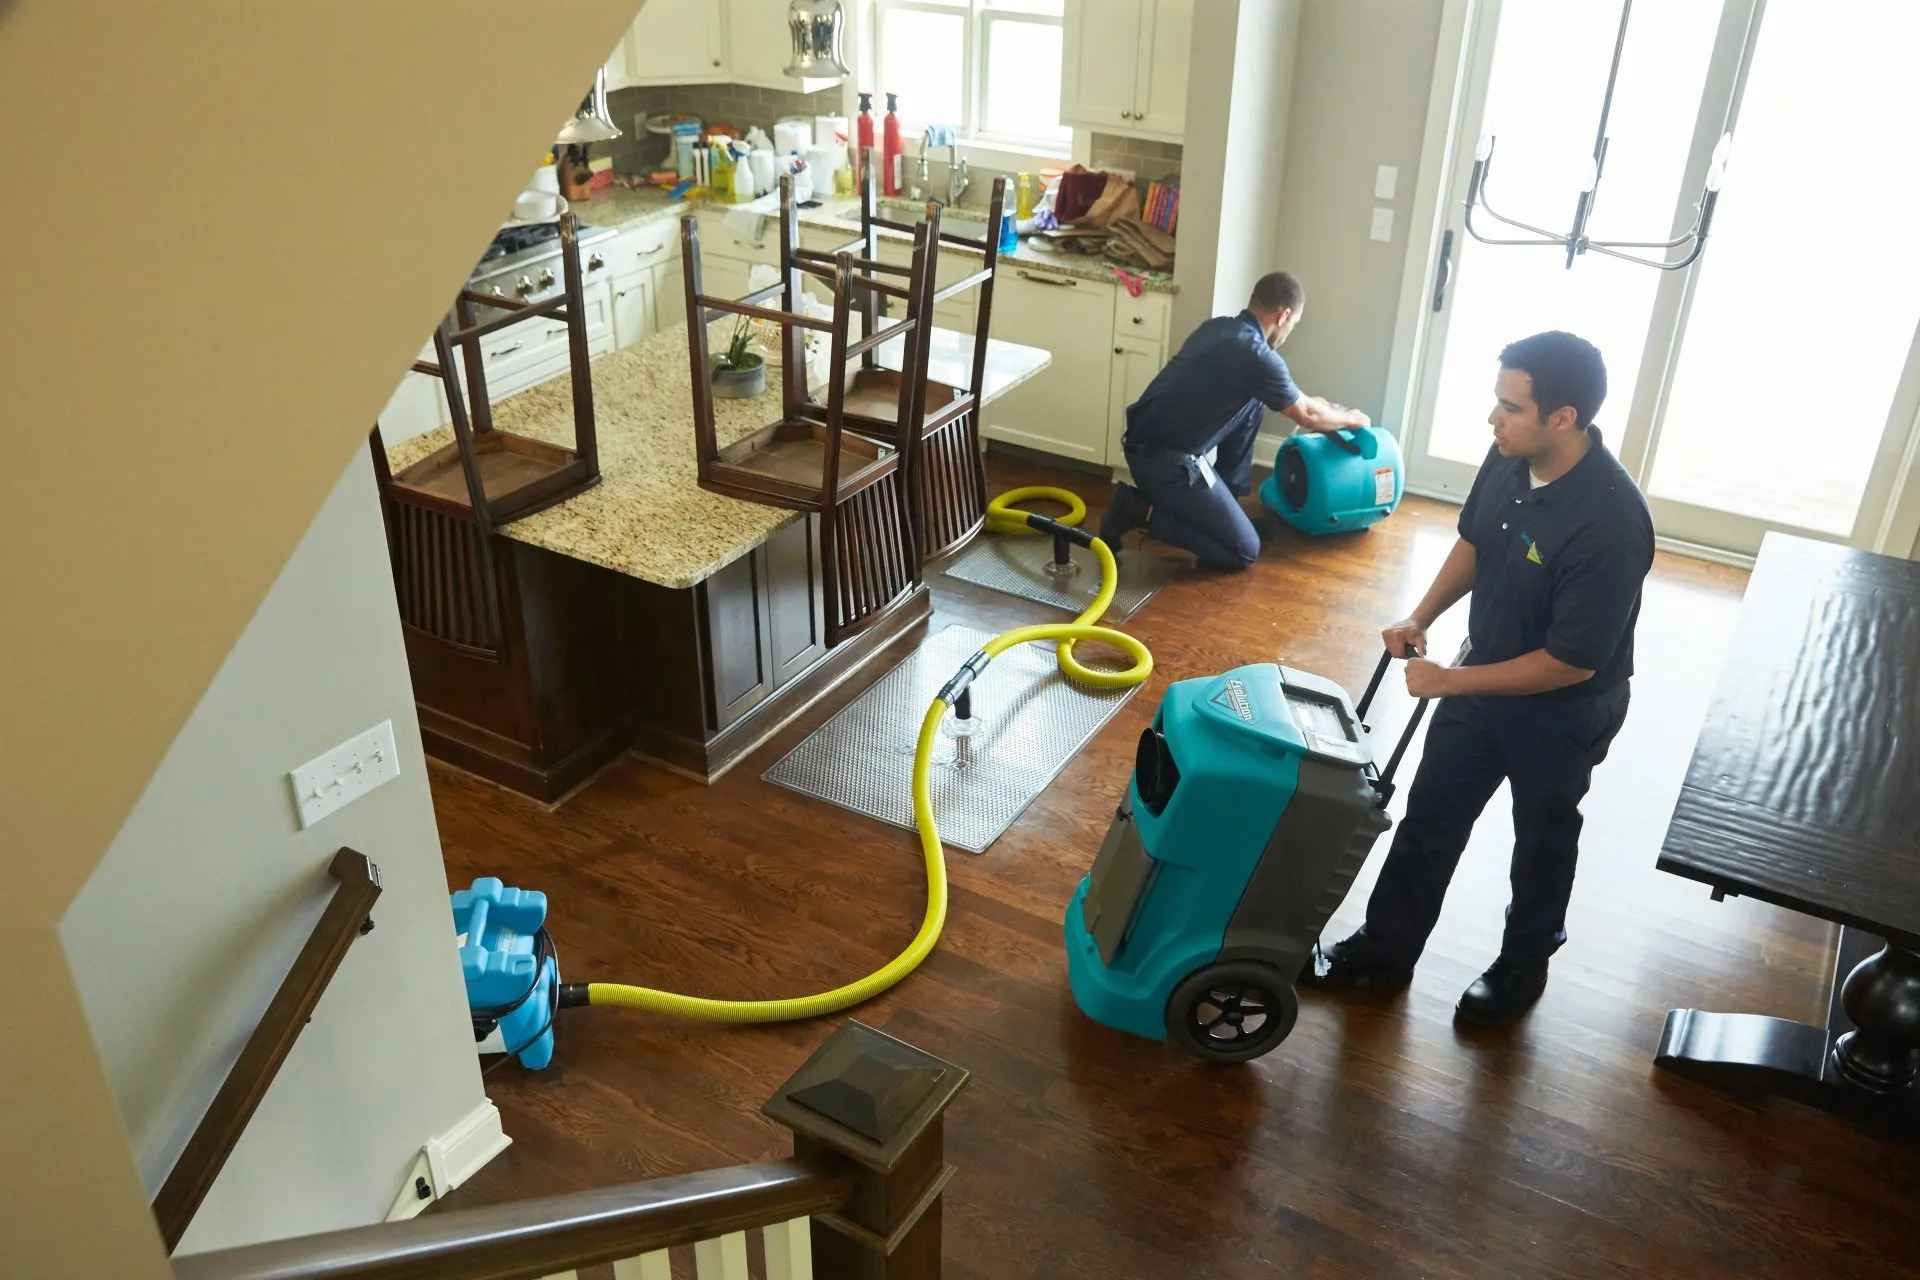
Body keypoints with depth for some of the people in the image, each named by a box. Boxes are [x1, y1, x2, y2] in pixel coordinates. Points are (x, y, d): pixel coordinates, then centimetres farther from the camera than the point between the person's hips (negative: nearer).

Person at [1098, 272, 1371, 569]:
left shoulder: (1218, 326, 12)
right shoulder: (1258, 357, -14)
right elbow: (1307, 416, 2)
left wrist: (1316, 403, 37)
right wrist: (1351, 419, 21)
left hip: (1146, 443, 9)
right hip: (1168, 461, -9)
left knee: (1252, 402, 19)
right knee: (1245, 551, -1)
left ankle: (1227, 494, 24)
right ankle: (1144, 511, -5)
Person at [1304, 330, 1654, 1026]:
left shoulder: (1611, 521, -35)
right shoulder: (1510, 458, -13)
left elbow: (1572, 662, -30)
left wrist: (1452, 681, -23)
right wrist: (1421, 617, -5)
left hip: (1561, 711, -6)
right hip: (1484, 676, 6)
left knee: (1542, 838, 18)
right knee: (1430, 817, 16)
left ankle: (1524, 963, 43)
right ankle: (1385, 948, 35)